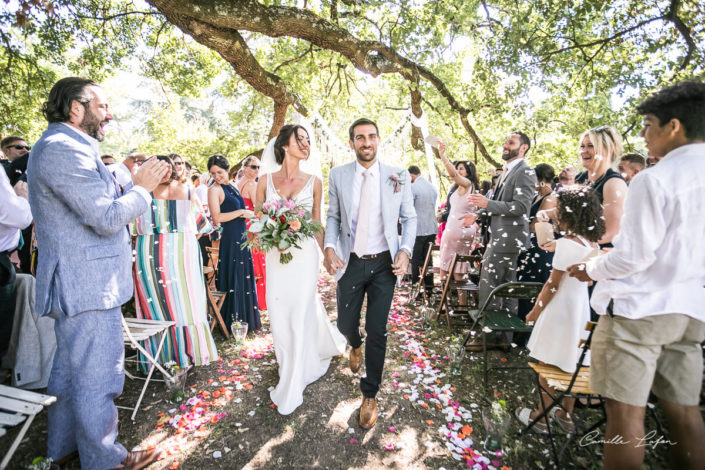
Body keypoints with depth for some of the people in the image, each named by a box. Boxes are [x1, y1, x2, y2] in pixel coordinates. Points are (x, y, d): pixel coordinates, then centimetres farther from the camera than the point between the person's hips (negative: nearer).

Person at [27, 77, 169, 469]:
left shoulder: (63, 147, 16)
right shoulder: (64, 149, -19)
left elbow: (98, 206, 16)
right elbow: (108, 218, -24)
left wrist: (140, 184, 10)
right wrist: (142, 188, -10)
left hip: (77, 284, 11)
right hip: (88, 286, -11)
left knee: (71, 369, 23)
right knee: (96, 377, 4)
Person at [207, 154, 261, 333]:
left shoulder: (232, 186, 16)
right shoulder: (214, 190, -8)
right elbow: (217, 218, -19)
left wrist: (248, 212, 8)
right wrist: (241, 212, -15)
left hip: (241, 238, 8)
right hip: (228, 240, -8)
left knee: (245, 278, 13)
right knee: (233, 280, -1)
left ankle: (247, 319, 25)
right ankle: (233, 321, 12)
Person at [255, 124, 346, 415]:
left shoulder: (314, 182, 1)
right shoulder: (265, 181, 2)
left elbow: (317, 223, 7)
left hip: (305, 254, -1)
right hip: (276, 255, 2)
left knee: (300, 315, 1)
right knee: (279, 314, 10)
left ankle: (290, 390, 19)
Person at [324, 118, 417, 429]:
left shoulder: (398, 176, -3)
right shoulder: (337, 175, 0)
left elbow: (409, 218, 3)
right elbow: (333, 216, 6)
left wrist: (405, 251, -11)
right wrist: (329, 247, -10)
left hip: (384, 264, -1)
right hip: (350, 263, 1)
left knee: (377, 330, 5)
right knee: (346, 324, 11)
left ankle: (369, 395, 27)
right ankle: (356, 346, 53)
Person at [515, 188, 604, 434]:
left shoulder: (567, 243, -20)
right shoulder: (593, 244, 4)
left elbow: (552, 284, -17)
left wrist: (535, 311, -8)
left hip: (560, 309, -8)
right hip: (581, 309, 8)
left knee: (548, 366, 6)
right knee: (570, 363, 19)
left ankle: (540, 416, 21)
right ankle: (566, 415, 34)